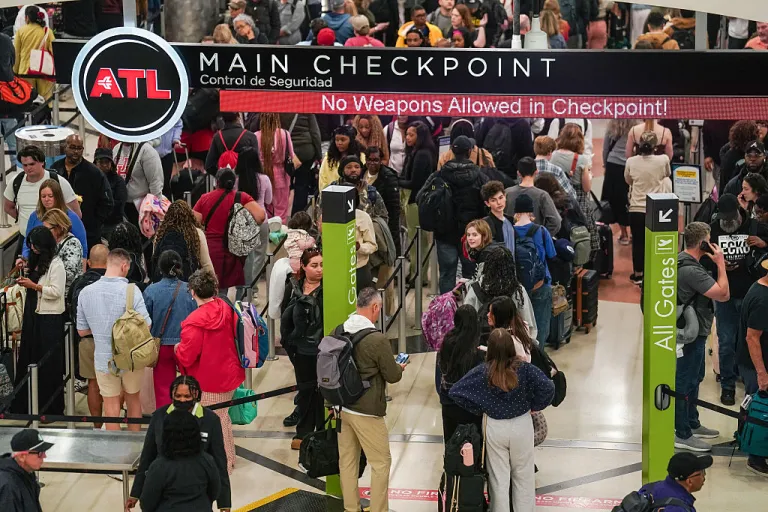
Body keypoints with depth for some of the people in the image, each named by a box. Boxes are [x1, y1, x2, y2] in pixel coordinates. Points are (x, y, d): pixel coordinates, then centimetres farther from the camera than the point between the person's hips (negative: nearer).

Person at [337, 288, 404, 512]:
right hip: (367, 411, -6)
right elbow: (392, 376, -10)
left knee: (347, 460, 13)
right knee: (381, 462, 6)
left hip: (343, 407, 7)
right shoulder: (378, 339, -20)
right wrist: (399, 367, 11)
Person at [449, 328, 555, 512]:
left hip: (495, 428, 0)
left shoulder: (482, 372, -15)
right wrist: (534, 406, -5)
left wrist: (479, 409, -2)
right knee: (523, 477, 17)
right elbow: (548, 388, -24)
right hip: (522, 426, 0)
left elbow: (455, 391, -14)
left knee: (499, 479, 13)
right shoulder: (523, 368, -17)